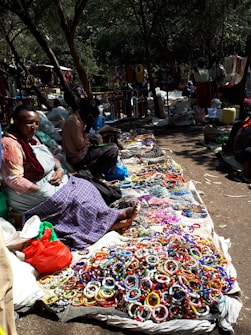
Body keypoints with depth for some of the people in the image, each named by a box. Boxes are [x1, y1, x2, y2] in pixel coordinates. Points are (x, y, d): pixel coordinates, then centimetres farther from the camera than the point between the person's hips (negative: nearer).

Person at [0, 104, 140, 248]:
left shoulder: (33, 139, 10)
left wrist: (59, 170, -4)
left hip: (50, 181, 9)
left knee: (84, 187, -8)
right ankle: (112, 218, -7)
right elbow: (14, 180, -25)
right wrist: (42, 191, -24)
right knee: (75, 198, -20)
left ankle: (108, 222, -16)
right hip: (31, 193, -9)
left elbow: (52, 158, 18)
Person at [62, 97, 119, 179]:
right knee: (113, 148, -14)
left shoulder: (75, 117, 7)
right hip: (78, 158, -10)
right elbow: (81, 145, -22)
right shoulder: (75, 121, -23)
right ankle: (97, 176, 2)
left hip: (77, 153, 10)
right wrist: (87, 129, -17)